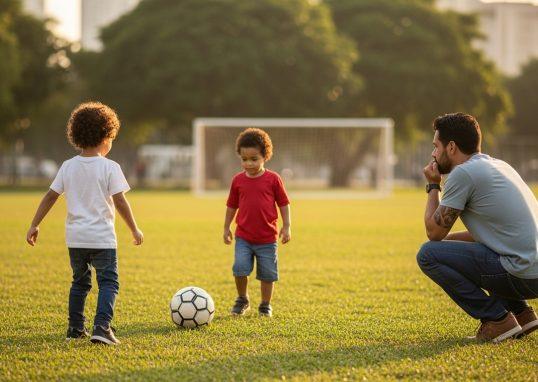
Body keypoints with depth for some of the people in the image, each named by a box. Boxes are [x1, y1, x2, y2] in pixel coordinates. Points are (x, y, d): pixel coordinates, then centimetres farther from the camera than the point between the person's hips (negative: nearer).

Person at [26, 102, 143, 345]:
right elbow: (119, 202, -12)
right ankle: (101, 327, -18)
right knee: (108, 282, -1)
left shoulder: (68, 167, 4)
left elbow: (50, 196, 4)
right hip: (102, 237, -5)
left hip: (75, 237, 5)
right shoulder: (110, 168, -9)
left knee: (80, 282, 21)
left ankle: (76, 328, 25)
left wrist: (34, 225, 11)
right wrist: (135, 229, -2)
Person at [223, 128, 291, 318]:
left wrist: (286, 227, -2)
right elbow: (231, 206, 13)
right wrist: (226, 228, 14)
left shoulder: (273, 179, -4)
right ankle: (242, 300, 11)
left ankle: (265, 305, 22)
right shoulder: (238, 180, 3)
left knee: (267, 273, 5)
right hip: (243, 236, 1)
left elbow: (284, 203, 2)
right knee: (240, 268, -12)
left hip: (267, 239, -1)